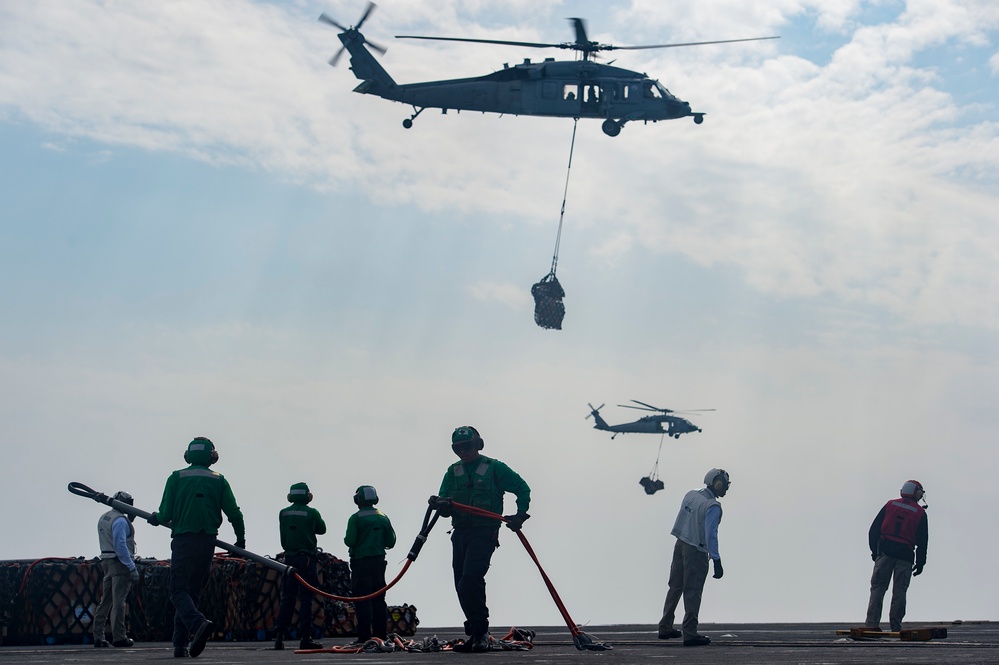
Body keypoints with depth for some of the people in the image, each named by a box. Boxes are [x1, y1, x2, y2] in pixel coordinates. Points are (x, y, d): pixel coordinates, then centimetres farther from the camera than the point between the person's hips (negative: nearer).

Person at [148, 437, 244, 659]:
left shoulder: (176, 477, 2)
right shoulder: (219, 480, 7)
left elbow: (166, 514, -1)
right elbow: (234, 513, 2)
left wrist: (155, 519, 22)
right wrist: (240, 539, 17)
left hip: (183, 541, -3)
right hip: (207, 542, 3)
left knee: (178, 590, -3)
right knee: (193, 591, 11)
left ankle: (198, 623, -32)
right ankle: (180, 644, 7)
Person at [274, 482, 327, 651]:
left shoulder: (283, 513, 4)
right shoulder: (312, 513, -6)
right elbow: (322, 529, 10)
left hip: (289, 558, 4)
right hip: (307, 559, -4)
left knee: (287, 597, 8)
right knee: (306, 598, -3)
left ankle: (279, 636, 3)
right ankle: (305, 638, -7)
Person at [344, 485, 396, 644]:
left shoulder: (355, 518, -8)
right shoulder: (383, 517, 6)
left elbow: (349, 541, -14)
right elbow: (391, 542, 6)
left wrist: (346, 540, 9)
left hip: (361, 562, -5)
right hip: (379, 562, 5)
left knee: (362, 600, -3)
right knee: (378, 598, 11)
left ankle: (365, 636, -7)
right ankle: (381, 634, 10)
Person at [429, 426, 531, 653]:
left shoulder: (494, 468, 1)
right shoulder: (453, 472, 15)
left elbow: (523, 489, 6)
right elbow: (446, 509, 10)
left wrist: (520, 515, -7)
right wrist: (440, 504, -14)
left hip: (484, 533, -6)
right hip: (460, 533, 6)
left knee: (470, 579, -22)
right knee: (462, 586, 6)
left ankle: (479, 632, -15)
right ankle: (477, 634, 16)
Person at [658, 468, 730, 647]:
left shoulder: (691, 494, 3)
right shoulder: (713, 506, -18)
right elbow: (710, 535, -22)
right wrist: (716, 561, -19)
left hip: (680, 544, 7)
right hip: (696, 552, -7)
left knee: (675, 587, 17)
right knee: (692, 592, 0)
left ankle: (665, 628, 25)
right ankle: (690, 634, 3)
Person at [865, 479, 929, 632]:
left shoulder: (890, 505, 9)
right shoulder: (920, 513, 5)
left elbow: (874, 530, 6)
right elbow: (922, 541, 4)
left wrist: (874, 551, 12)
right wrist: (920, 562, 11)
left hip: (885, 552, 1)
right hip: (905, 556, -1)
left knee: (878, 588, 2)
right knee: (899, 591, 5)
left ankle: (872, 623, -7)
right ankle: (895, 627, 4)